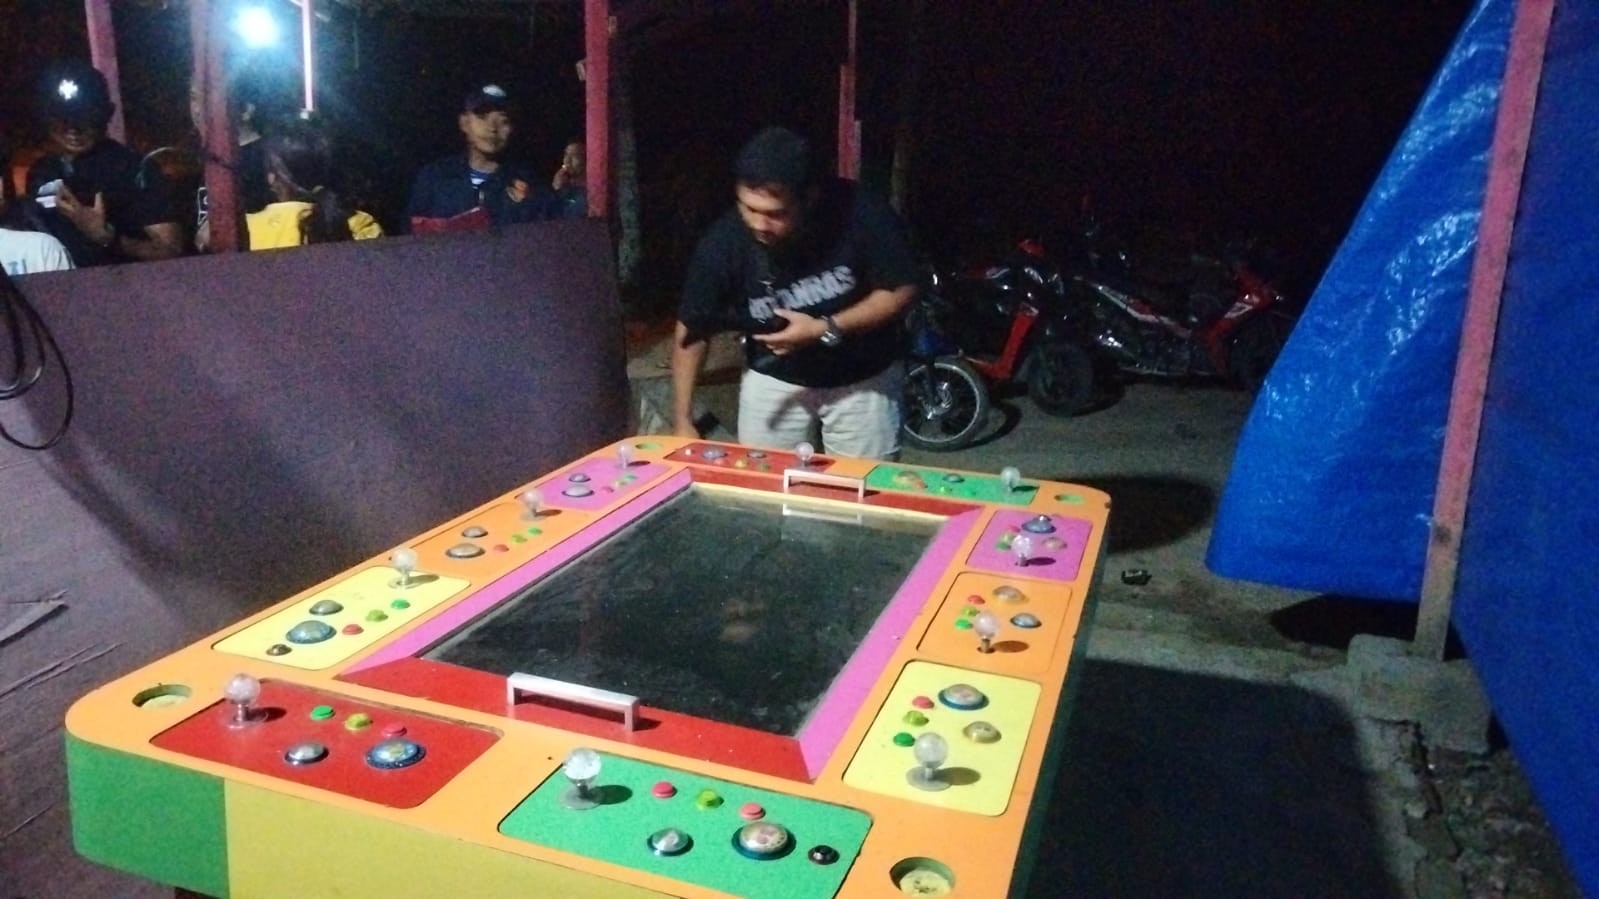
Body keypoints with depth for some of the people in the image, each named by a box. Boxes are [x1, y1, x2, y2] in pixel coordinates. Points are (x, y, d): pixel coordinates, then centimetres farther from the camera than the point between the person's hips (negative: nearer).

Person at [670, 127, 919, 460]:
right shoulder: (724, 242, -21)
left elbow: (901, 290, -15)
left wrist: (826, 329, -26)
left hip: (863, 378, -1)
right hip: (774, 378, 1)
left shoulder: (861, 214, -26)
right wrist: (683, 421, -13)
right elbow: (691, 332, -11)